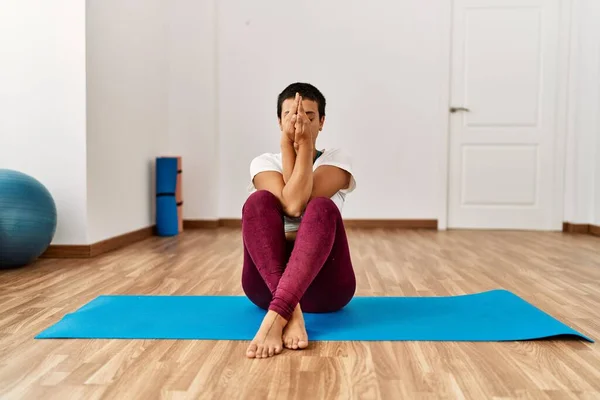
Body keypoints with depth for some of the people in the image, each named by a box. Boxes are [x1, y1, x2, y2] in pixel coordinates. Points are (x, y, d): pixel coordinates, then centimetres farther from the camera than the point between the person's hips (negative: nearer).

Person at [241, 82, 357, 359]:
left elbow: (302, 202, -15)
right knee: (258, 201, -25)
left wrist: (305, 145, -14)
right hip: (267, 279, 1)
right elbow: (290, 205, -15)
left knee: (322, 208, -29)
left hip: (325, 282, -1)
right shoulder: (264, 162, 7)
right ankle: (291, 312, -41)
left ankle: (275, 316, -45)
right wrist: (288, 144, -14)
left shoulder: (337, 159, 6)